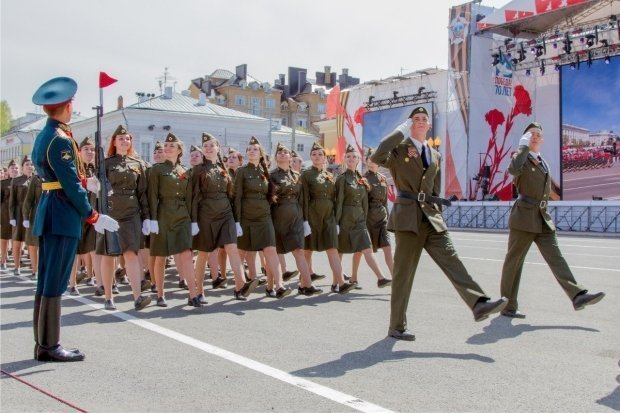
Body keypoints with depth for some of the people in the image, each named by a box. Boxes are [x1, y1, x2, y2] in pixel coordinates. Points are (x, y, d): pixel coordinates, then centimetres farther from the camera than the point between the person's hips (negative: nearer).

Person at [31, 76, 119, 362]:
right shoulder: (61, 139, -15)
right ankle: (50, 346, 2)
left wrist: (85, 182, 22)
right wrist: (93, 217, -14)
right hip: (63, 215, -10)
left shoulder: (43, 136, 14)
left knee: (46, 280, 12)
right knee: (55, 282, -4)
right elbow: (70, 186, -18)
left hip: (48, 212, 10)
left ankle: (43, 343, 19)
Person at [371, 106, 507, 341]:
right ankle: (397, 327, 6)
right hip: (408, 216, -5)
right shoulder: (399, 149, 1)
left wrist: (437, 215, 16)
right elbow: (377, 157, -22)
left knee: (451, 261, -6)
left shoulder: (435, 155, 18)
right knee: (403, 272, -1)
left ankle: (479, 304, -14)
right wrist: (401, 130, -13)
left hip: (431, 217, 5)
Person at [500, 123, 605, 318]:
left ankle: (578, 296, -11)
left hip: (543, 218, 7)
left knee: (555, 257, -3)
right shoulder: (520, 157, -1)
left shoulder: (543, 163, 19)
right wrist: (524, 147, -16)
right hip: (524, 216, -7)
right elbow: (514, 170, -27)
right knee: (514, 261, -1)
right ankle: (508, 306, 4)